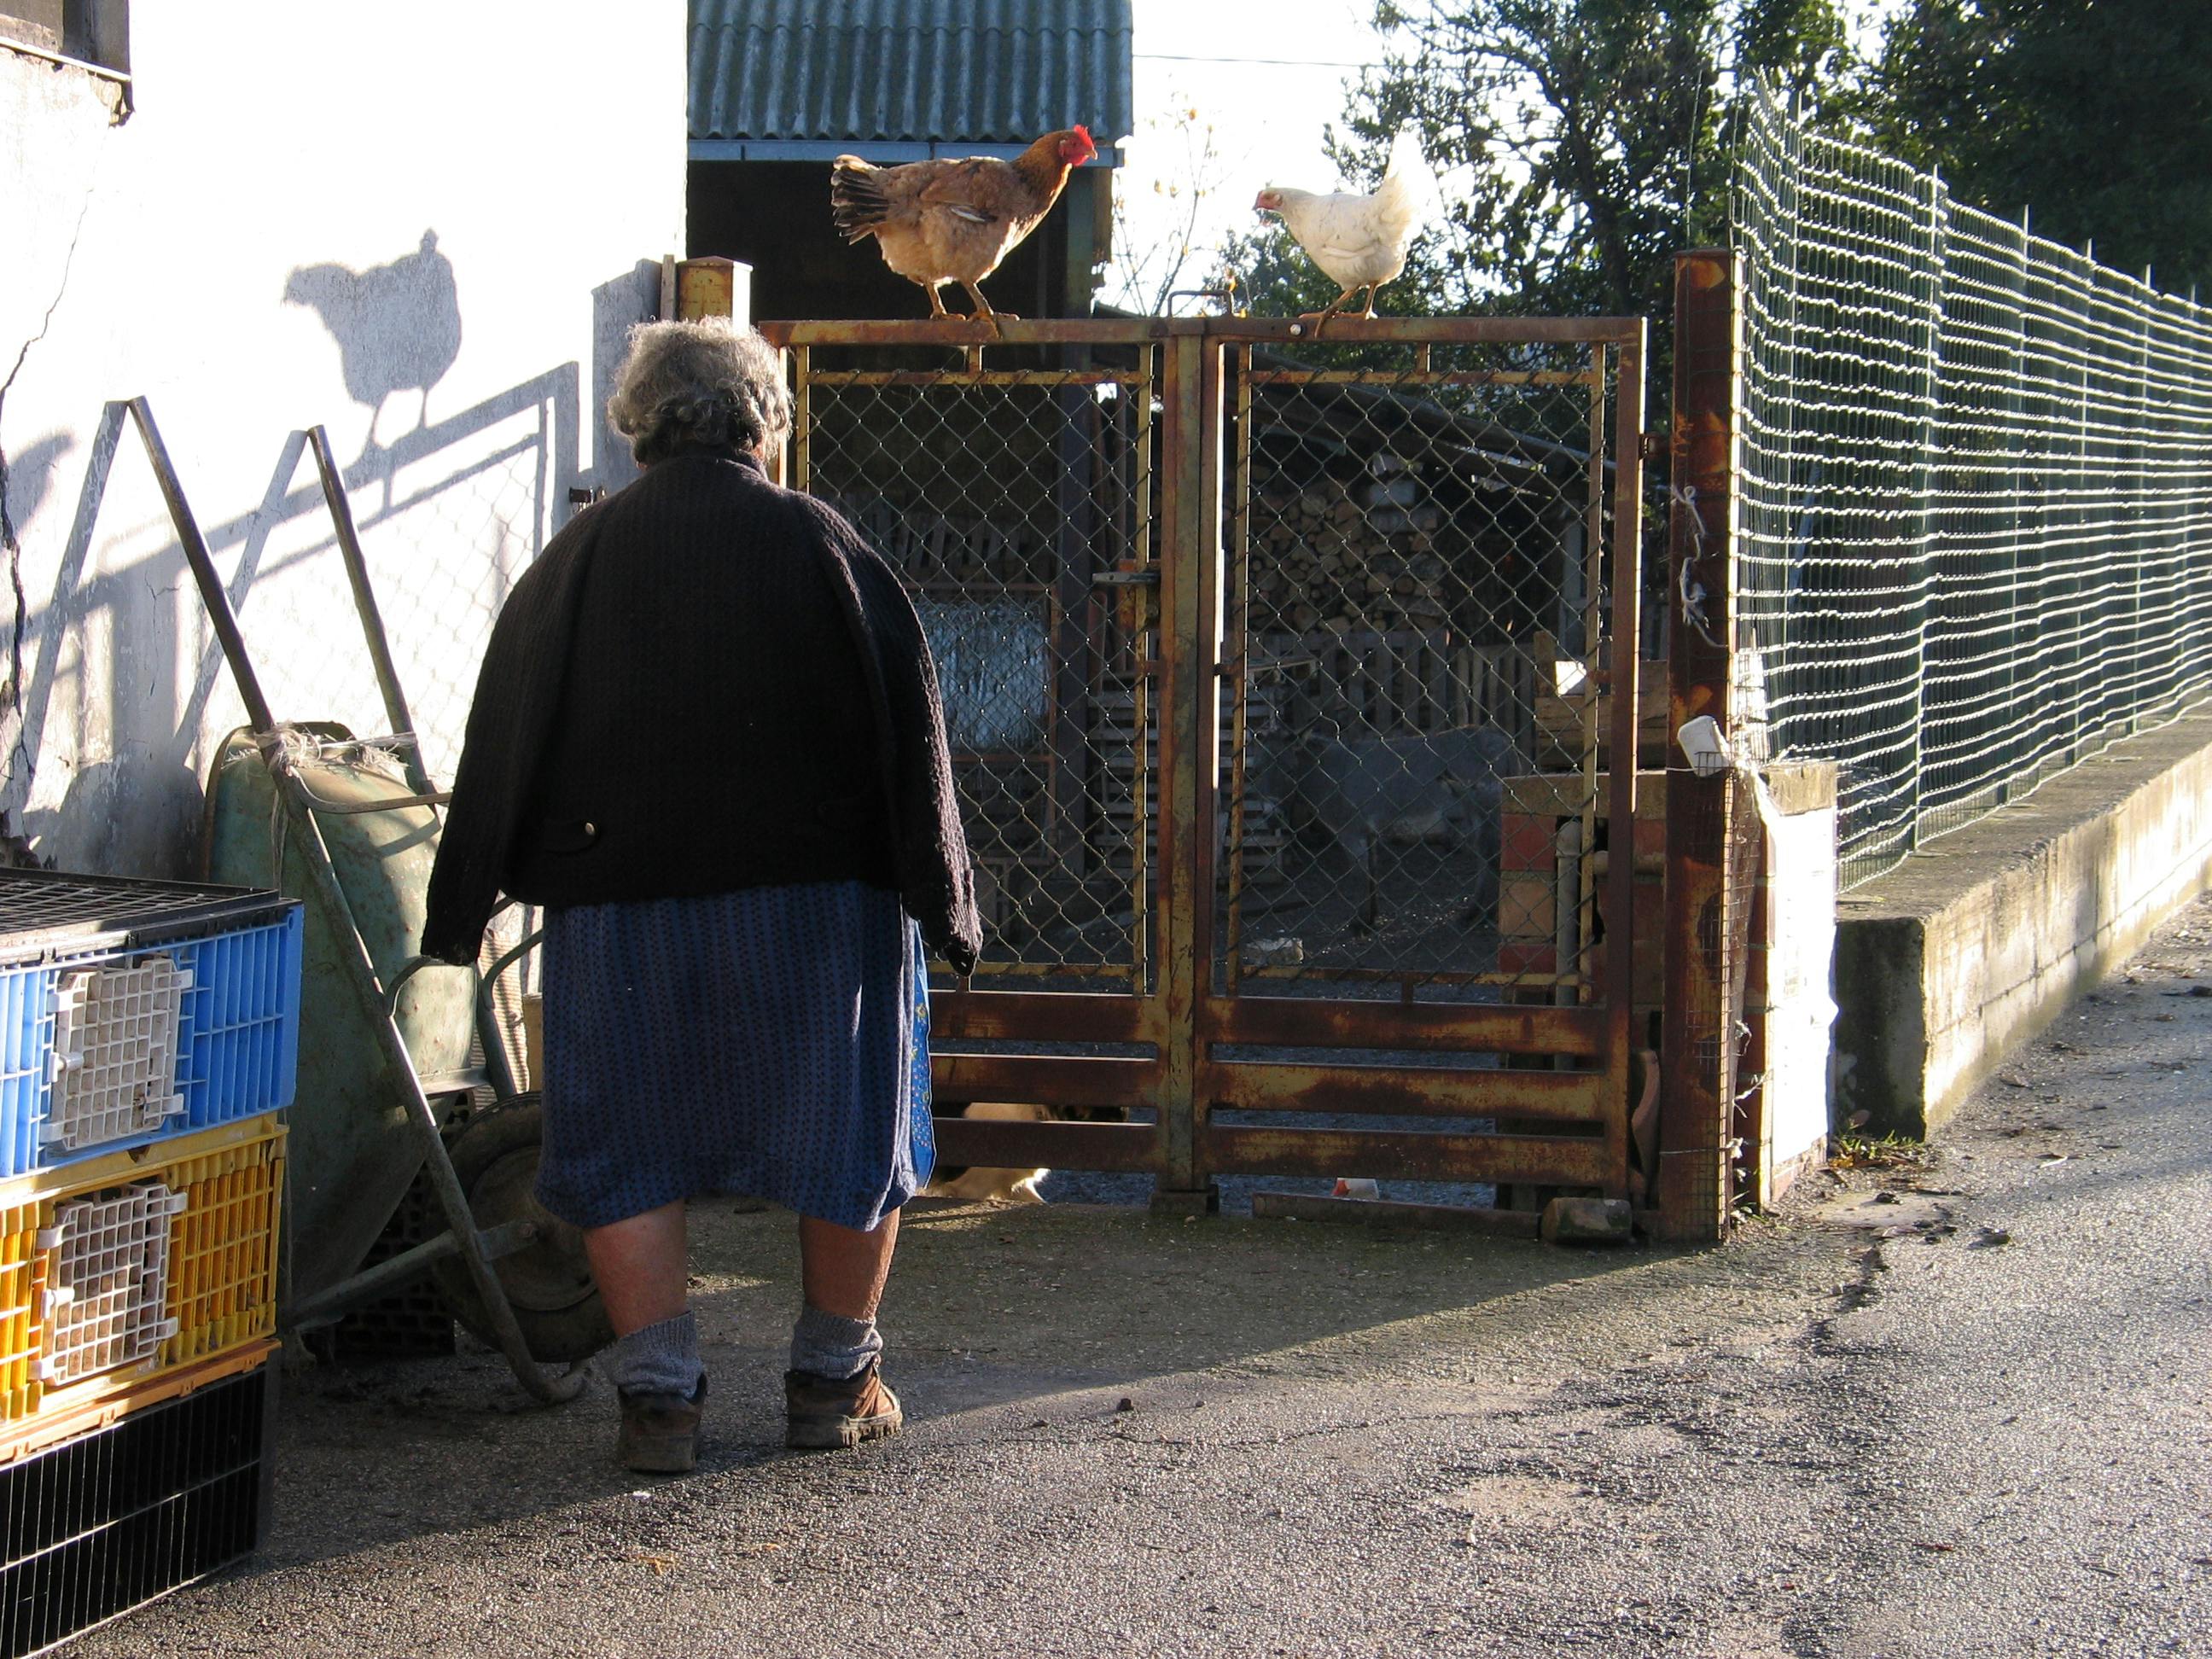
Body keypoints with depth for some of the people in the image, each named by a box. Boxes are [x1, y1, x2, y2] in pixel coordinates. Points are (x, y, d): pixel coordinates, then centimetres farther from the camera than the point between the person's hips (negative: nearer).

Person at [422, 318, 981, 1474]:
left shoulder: (579, 557, 4)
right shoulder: (819, 544, 0)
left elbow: (503, 742, 4)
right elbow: (908, 722, -1)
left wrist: (463, 909, 10)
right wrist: (942, 898, 4)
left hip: (621, 901, 1)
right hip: (817, 896, -1)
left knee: (627, 1150, 9)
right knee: (849, 1130, 12)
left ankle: (657, 1397, 4)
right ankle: (834, 1380, 19)